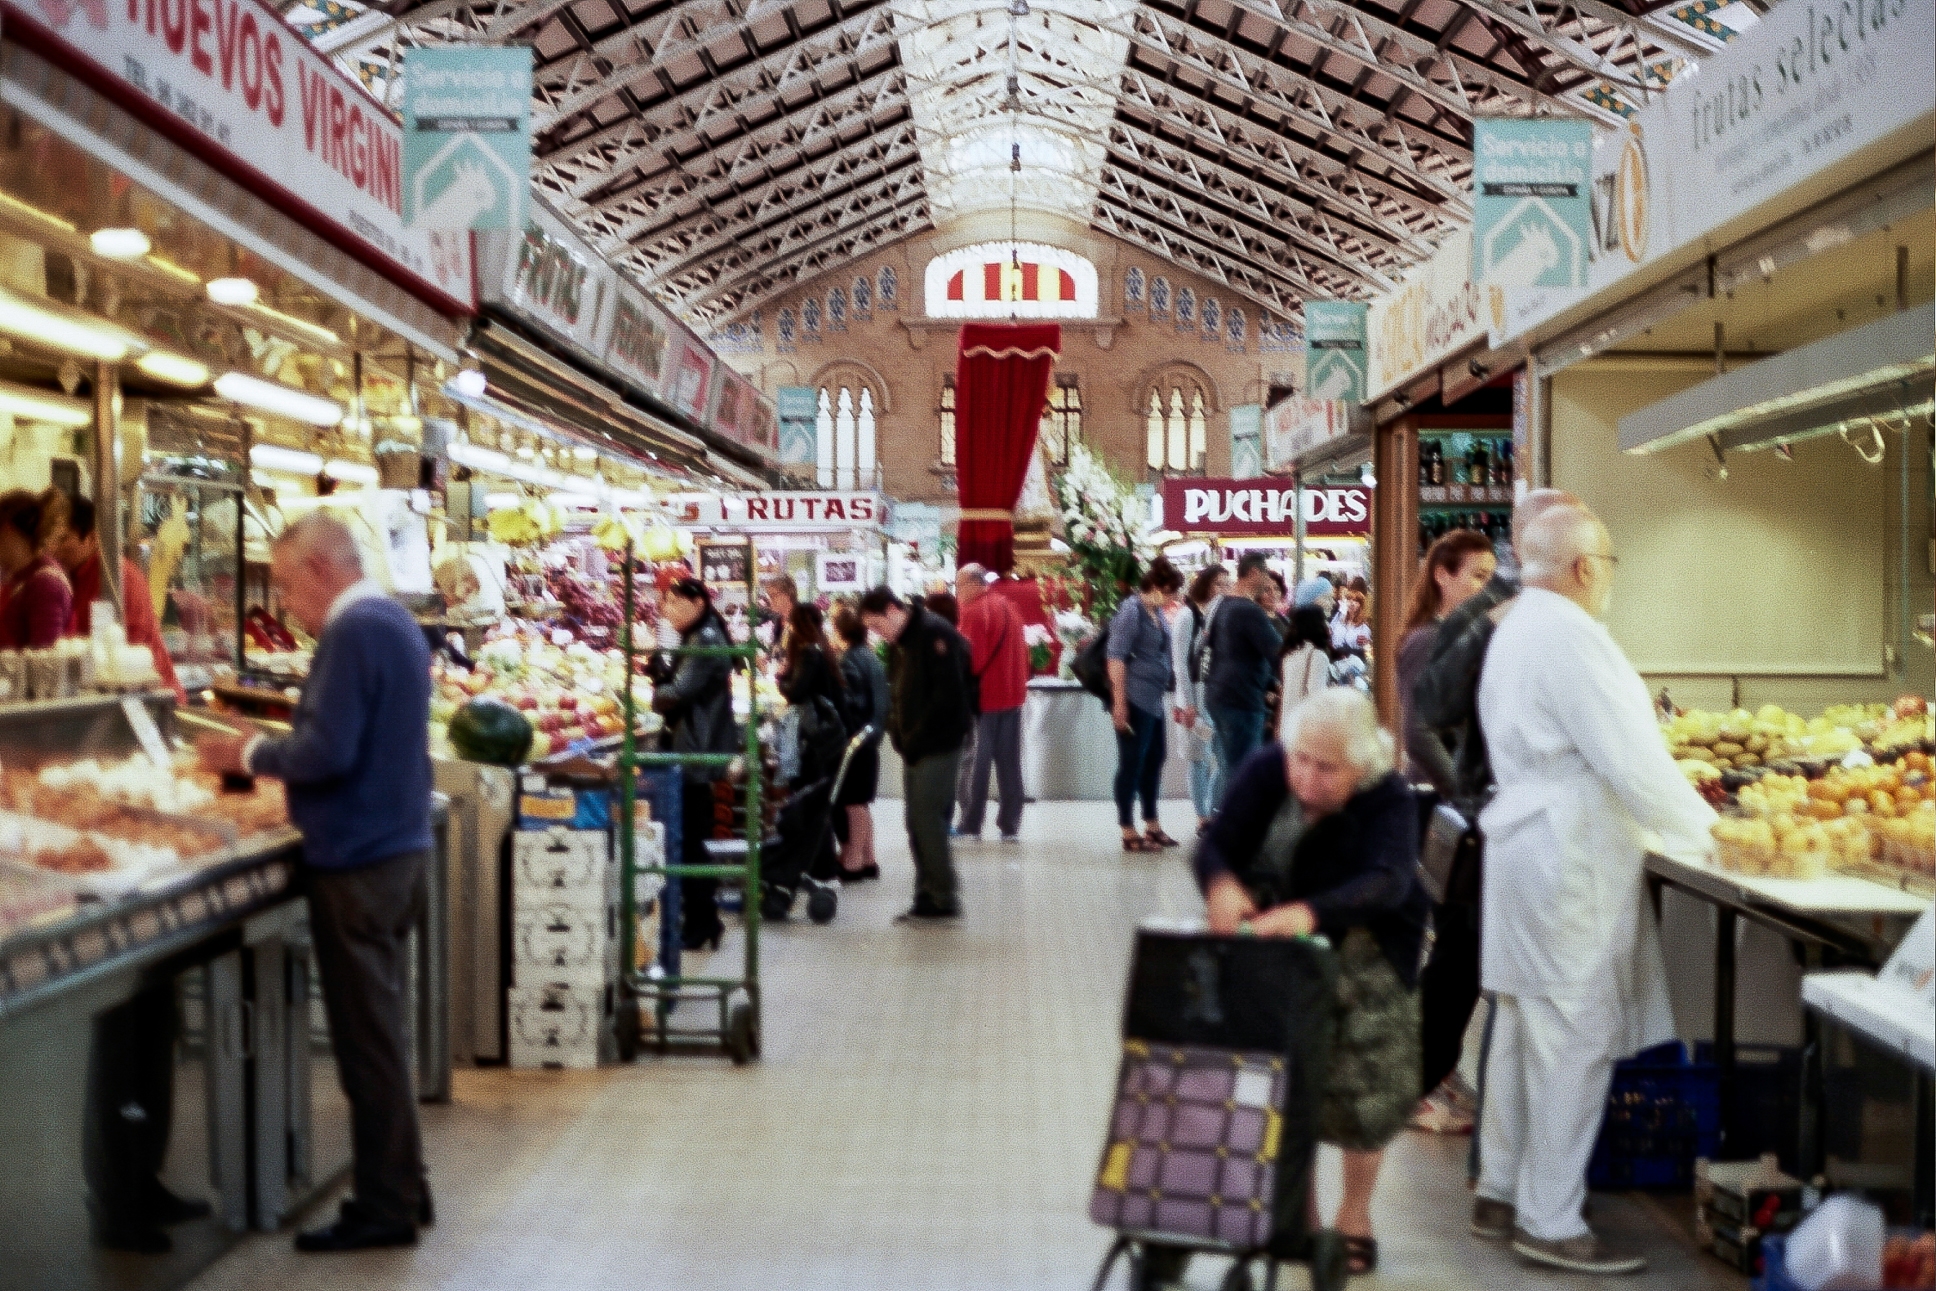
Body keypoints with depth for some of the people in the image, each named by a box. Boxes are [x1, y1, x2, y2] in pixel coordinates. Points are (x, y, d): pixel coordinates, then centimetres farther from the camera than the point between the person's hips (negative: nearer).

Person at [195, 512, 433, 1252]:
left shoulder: (353, 632, -18)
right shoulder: (394, 622, 13)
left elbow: (326, 753, -23)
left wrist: (249, 755, -8)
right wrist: (273, 756, 13)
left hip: (359, 862, -10)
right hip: (396, 849, 10)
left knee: (370, 1041, -1)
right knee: (383, 1032, 16)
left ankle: (384, 1208, 7)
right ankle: (401, 1189, 25)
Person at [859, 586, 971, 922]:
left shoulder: (935, 634, -14)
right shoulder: (898, 644, 14)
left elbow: (947, 695, -20)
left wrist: (914, 740, -16)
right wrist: (899, 736, 1)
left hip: (938, 746, -9)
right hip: (914, 749, 9)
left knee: (927, 820, -8)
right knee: (917, 822, 8)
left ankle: (944, 899, -1)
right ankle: (927, 896, 14)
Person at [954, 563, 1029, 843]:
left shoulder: (973, 612, -12)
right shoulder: (1009, 607, 13)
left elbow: (968, 658, -17)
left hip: (983, 697, -7)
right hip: (1012, 695, 7)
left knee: (975, 762, -1)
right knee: (1009, 763, 7)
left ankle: (971, 825, 2)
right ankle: (1010, 826, 8)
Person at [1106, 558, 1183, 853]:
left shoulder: (1158, 613, 13)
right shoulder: (1131, 610, -12)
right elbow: (1116, 657, -17)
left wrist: (1172, 688, 22)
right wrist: (1119, 701, -20)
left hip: (1153, 699, 9)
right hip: (1134, 699, -9)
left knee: (1154, 759, 14)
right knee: (1131, 763, -2)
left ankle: (1152, 825, 25)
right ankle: (1129, 833, 5)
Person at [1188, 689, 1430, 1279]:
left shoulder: (1390, 799, -24)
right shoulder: (1265, 770, -16)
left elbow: (1387, 881, -39)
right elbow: (1216, 843, -21)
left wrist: (1311, 913, -58)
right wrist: (1221, 884, -47)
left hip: (1363, 944, -2)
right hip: (1274, 942, 2)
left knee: (1362, 1077, -6)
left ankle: (1356, 1213, 16)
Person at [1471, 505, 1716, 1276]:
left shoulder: (1515, 629, 15)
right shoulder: (1566, 634, -18)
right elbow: (1627, 756, -20)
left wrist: (1676, 815, 20)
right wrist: (1700, 829, -7)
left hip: (1525, 849, 11)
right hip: (1569, 861, -11)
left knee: (1524, 1029, 16)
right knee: (1574, 1041, -4)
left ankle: (1502, 1193, 25)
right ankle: (1550, 1223, 2)